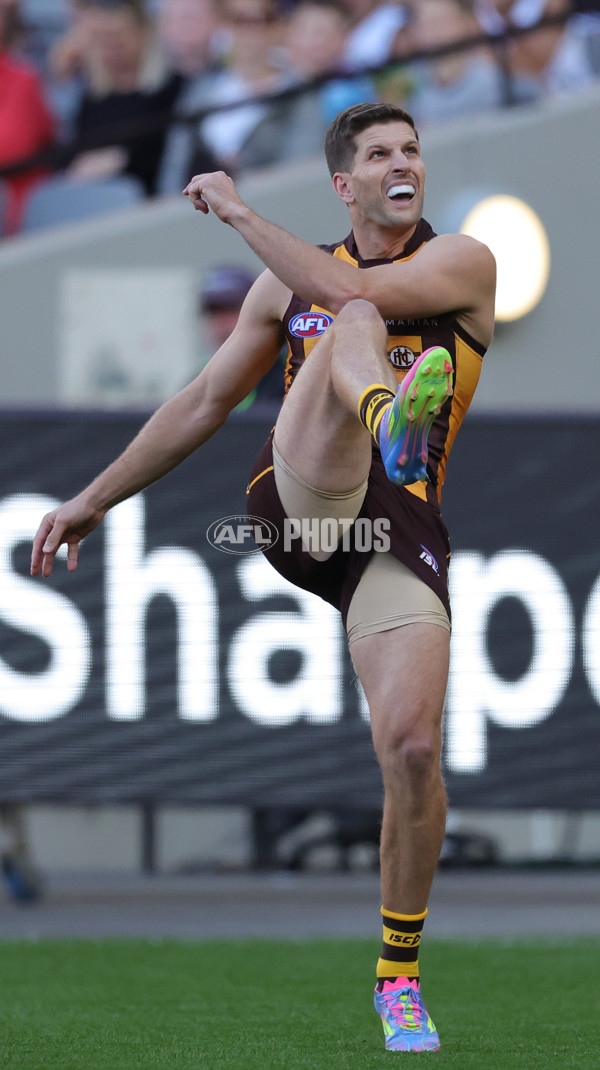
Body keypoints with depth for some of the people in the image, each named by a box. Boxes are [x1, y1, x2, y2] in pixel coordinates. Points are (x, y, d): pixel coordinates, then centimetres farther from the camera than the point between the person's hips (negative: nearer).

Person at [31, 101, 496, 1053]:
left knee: (413, 747, -17)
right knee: (354, 332, -27)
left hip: (399, 529, -1)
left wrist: (240, 214, -2)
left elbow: (353, 290, -11)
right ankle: (390, 420, -67)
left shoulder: (461, 262, 8)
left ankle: (400, 974, 2)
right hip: (298, 501, 1)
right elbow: (206, 402, 27)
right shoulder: (291, 281, 20)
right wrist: (95, 498, 26)